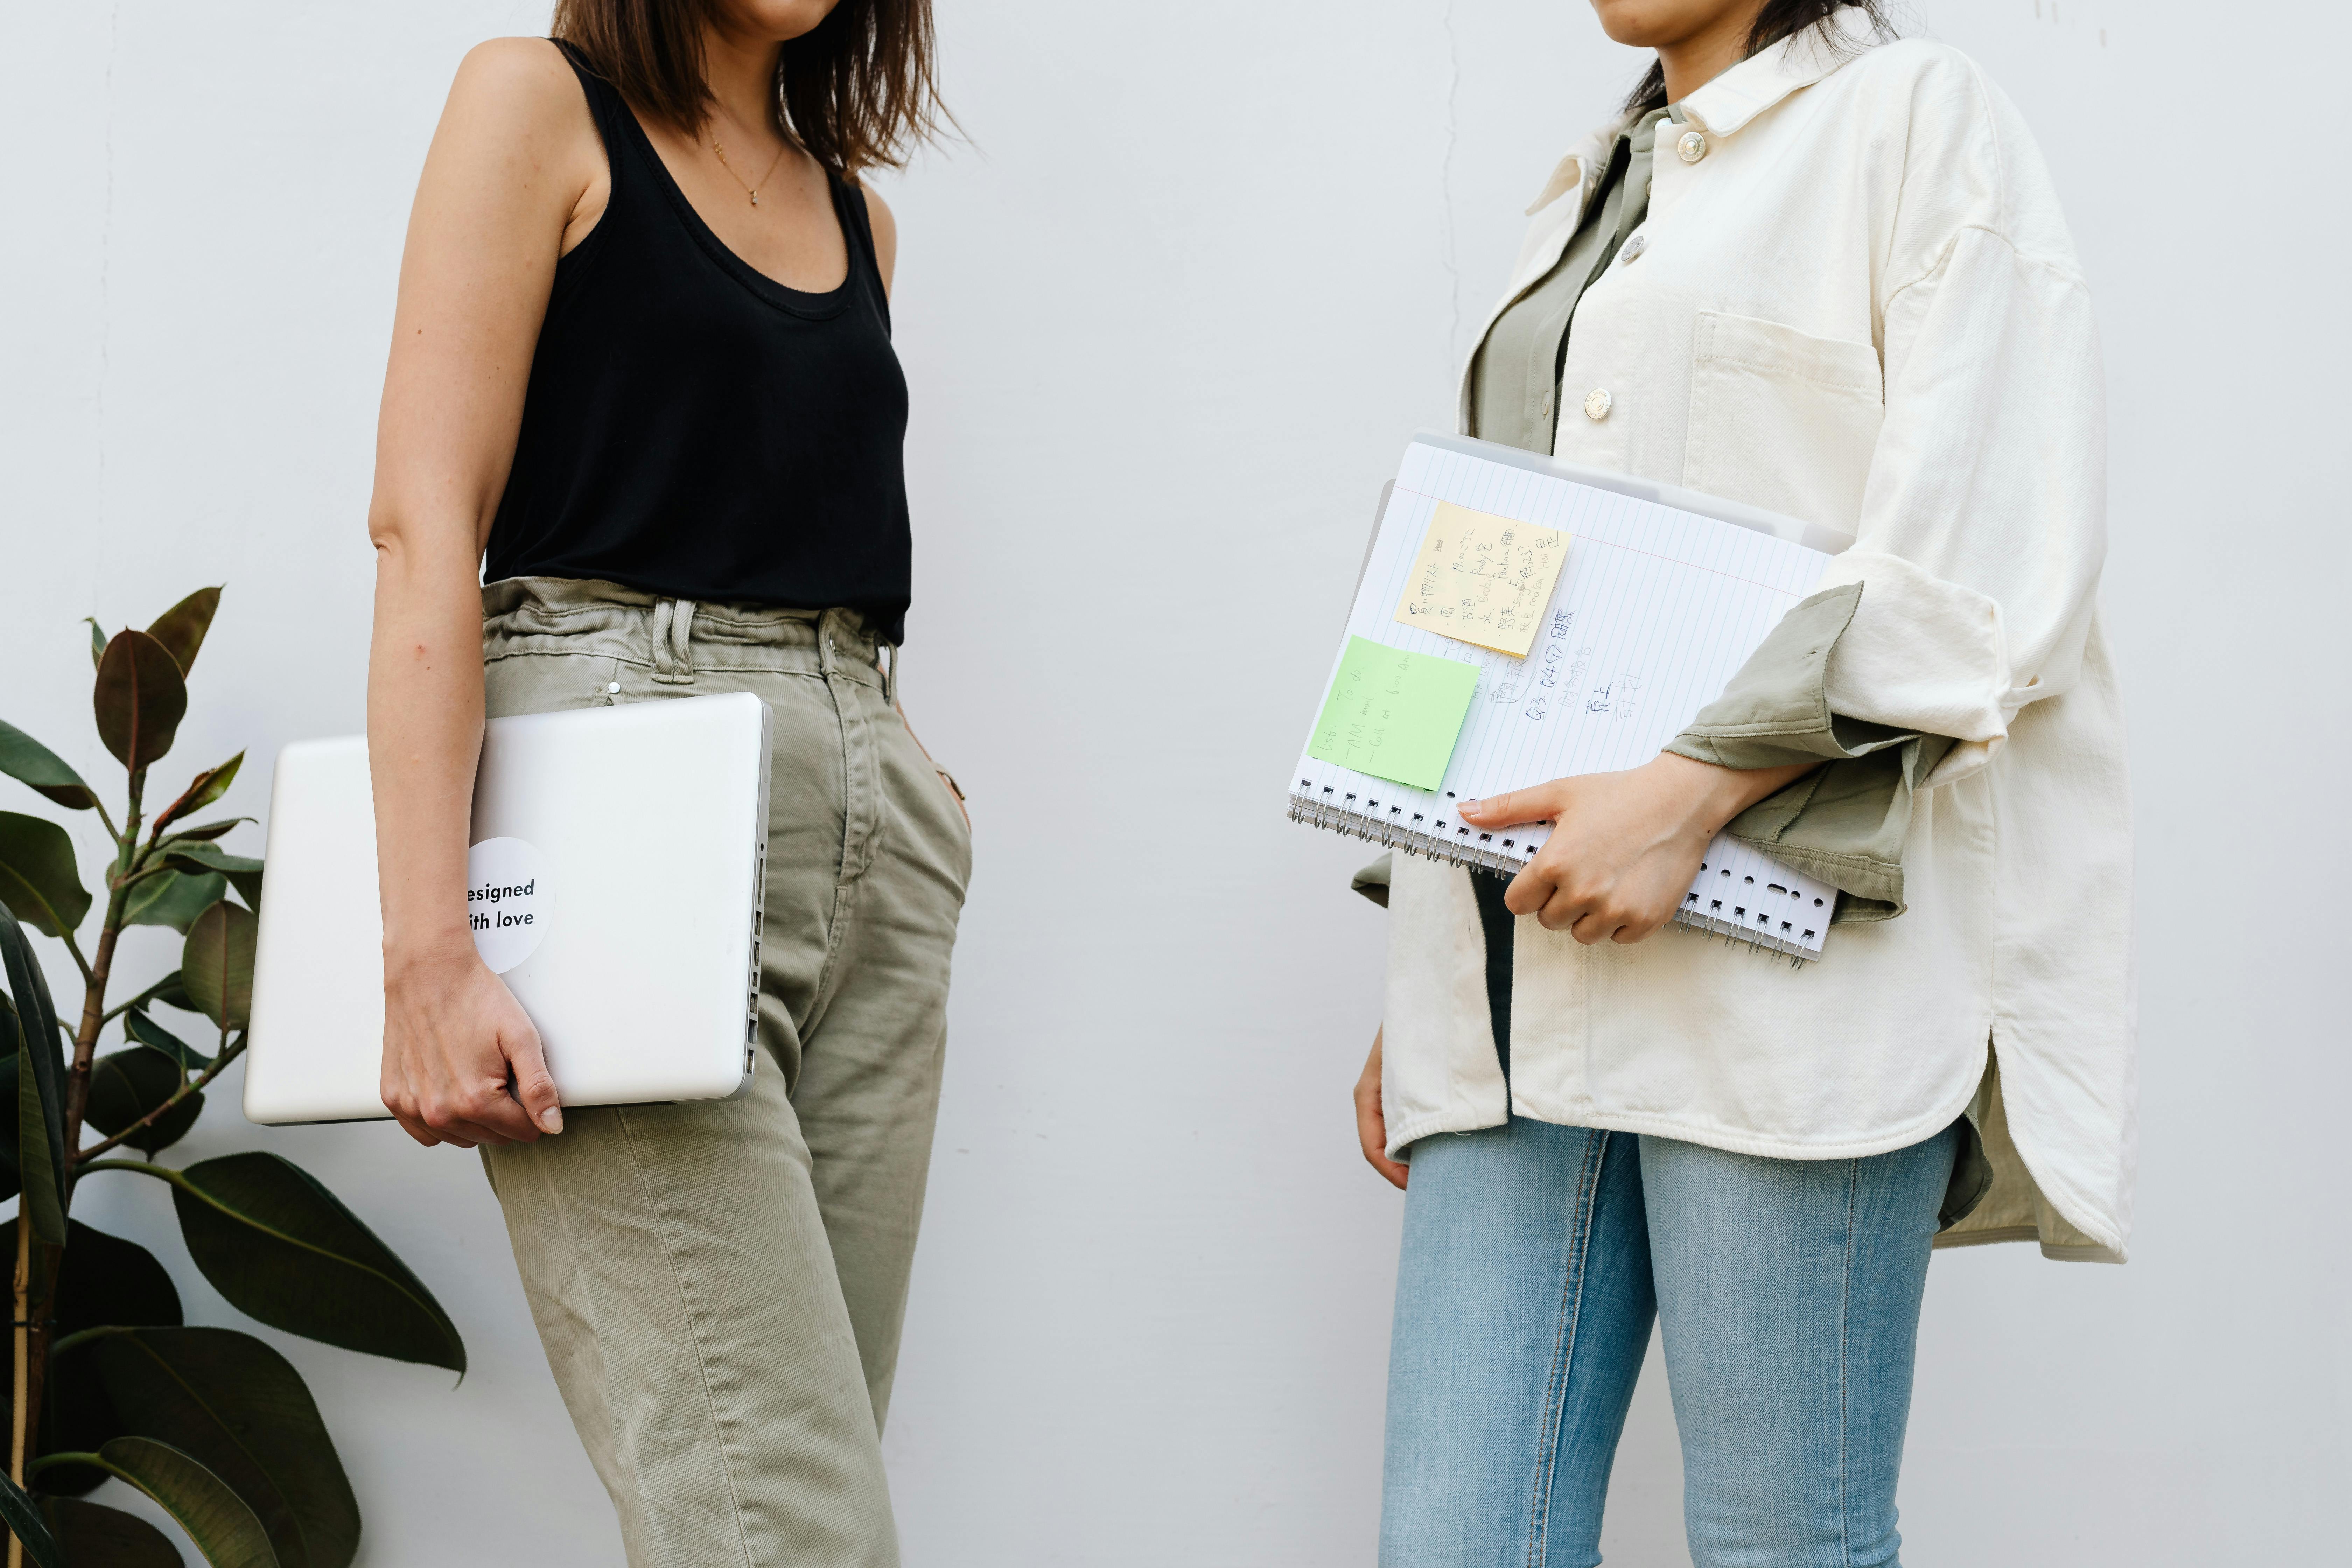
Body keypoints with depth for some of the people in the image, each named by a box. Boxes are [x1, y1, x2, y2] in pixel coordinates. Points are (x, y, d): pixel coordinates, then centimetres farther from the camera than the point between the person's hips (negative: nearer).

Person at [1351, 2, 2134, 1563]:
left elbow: (1992, 566, -9)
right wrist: (1425, 986, 20)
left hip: (1779, 965, -6)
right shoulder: (1590, 195, 26)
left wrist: (1693, 789, -17)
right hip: (1526, 997, 6)